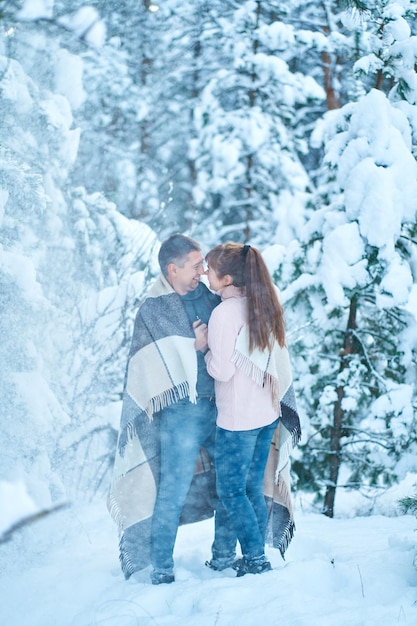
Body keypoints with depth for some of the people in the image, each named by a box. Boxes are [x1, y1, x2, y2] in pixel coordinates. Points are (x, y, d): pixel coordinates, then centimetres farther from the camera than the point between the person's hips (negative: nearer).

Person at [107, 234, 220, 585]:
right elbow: (151, 369, -9)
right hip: (182, 413, -5)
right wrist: (195, 347, -13)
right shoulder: (152, 311, -3)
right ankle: (161, 570, 7)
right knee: (173, 493, -4)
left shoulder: (209, 299, 10)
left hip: (220, 407, 5)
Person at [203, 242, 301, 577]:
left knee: (231, 490, 3)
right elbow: (280, 363, 11)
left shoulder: (225, 312, -18)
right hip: (268, 412, 8)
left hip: (237, 418, -8)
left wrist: (204, 348, -3)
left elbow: (222, 370, -18)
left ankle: (255, 559, 3)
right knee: (254, 487, 12)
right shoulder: (265, 306, 5)